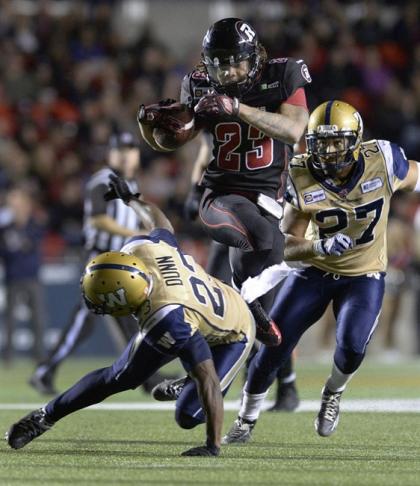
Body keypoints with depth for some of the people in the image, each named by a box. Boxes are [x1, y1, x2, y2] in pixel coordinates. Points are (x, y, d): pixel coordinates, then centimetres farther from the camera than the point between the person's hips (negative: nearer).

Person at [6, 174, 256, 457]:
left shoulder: (169, 322, -47)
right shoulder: (141, 247, -31)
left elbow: (208, 379, -43)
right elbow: (161, 224, -5)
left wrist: (213, 446, -40)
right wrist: (130, 198, 17)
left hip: (230, 338, -7)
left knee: (188, 417, -15)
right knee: (119, 377, 8)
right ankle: (45, 417, 20)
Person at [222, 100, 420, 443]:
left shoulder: (382, 161, -23)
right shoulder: (301, 180, -19)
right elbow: (288, 248, -17)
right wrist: (319, 247, -35)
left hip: (365, 276, -1)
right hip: (315, 272, 1)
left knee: (351, 346, -22)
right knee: (274, 344, -4)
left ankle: (333, 394, 14)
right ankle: (247, 419, 19)